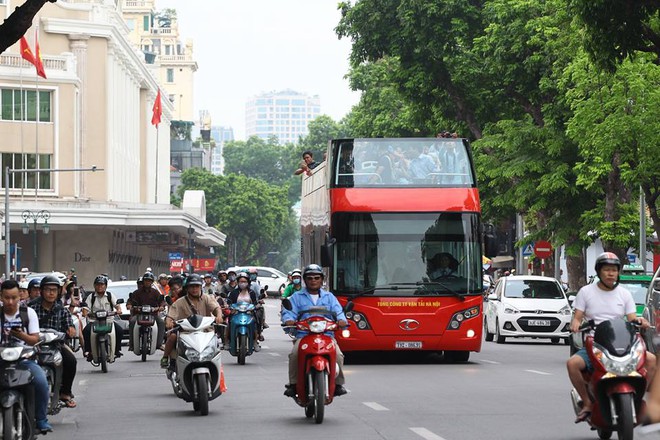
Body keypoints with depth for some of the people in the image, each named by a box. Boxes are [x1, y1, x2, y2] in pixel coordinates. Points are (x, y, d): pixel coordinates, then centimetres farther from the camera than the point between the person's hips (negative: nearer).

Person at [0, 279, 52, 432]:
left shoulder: (29, 313, 6)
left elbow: (35, 339, 2)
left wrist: (21, 335, -17)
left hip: (25, 359, 0)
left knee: (41, 382, -26)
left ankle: (41, 419, -8)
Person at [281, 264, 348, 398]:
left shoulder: (329, 297, 21)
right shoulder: (297, 297, 16)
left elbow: (338, 311, 9)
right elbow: (288, 311, 3)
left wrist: (341, 320, -15)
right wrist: (289, 320, -21)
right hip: (303, 335, -1)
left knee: (338, 355, -26)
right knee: (295, 354, -30)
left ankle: (338, 384, -11)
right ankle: (293, 384, -16)